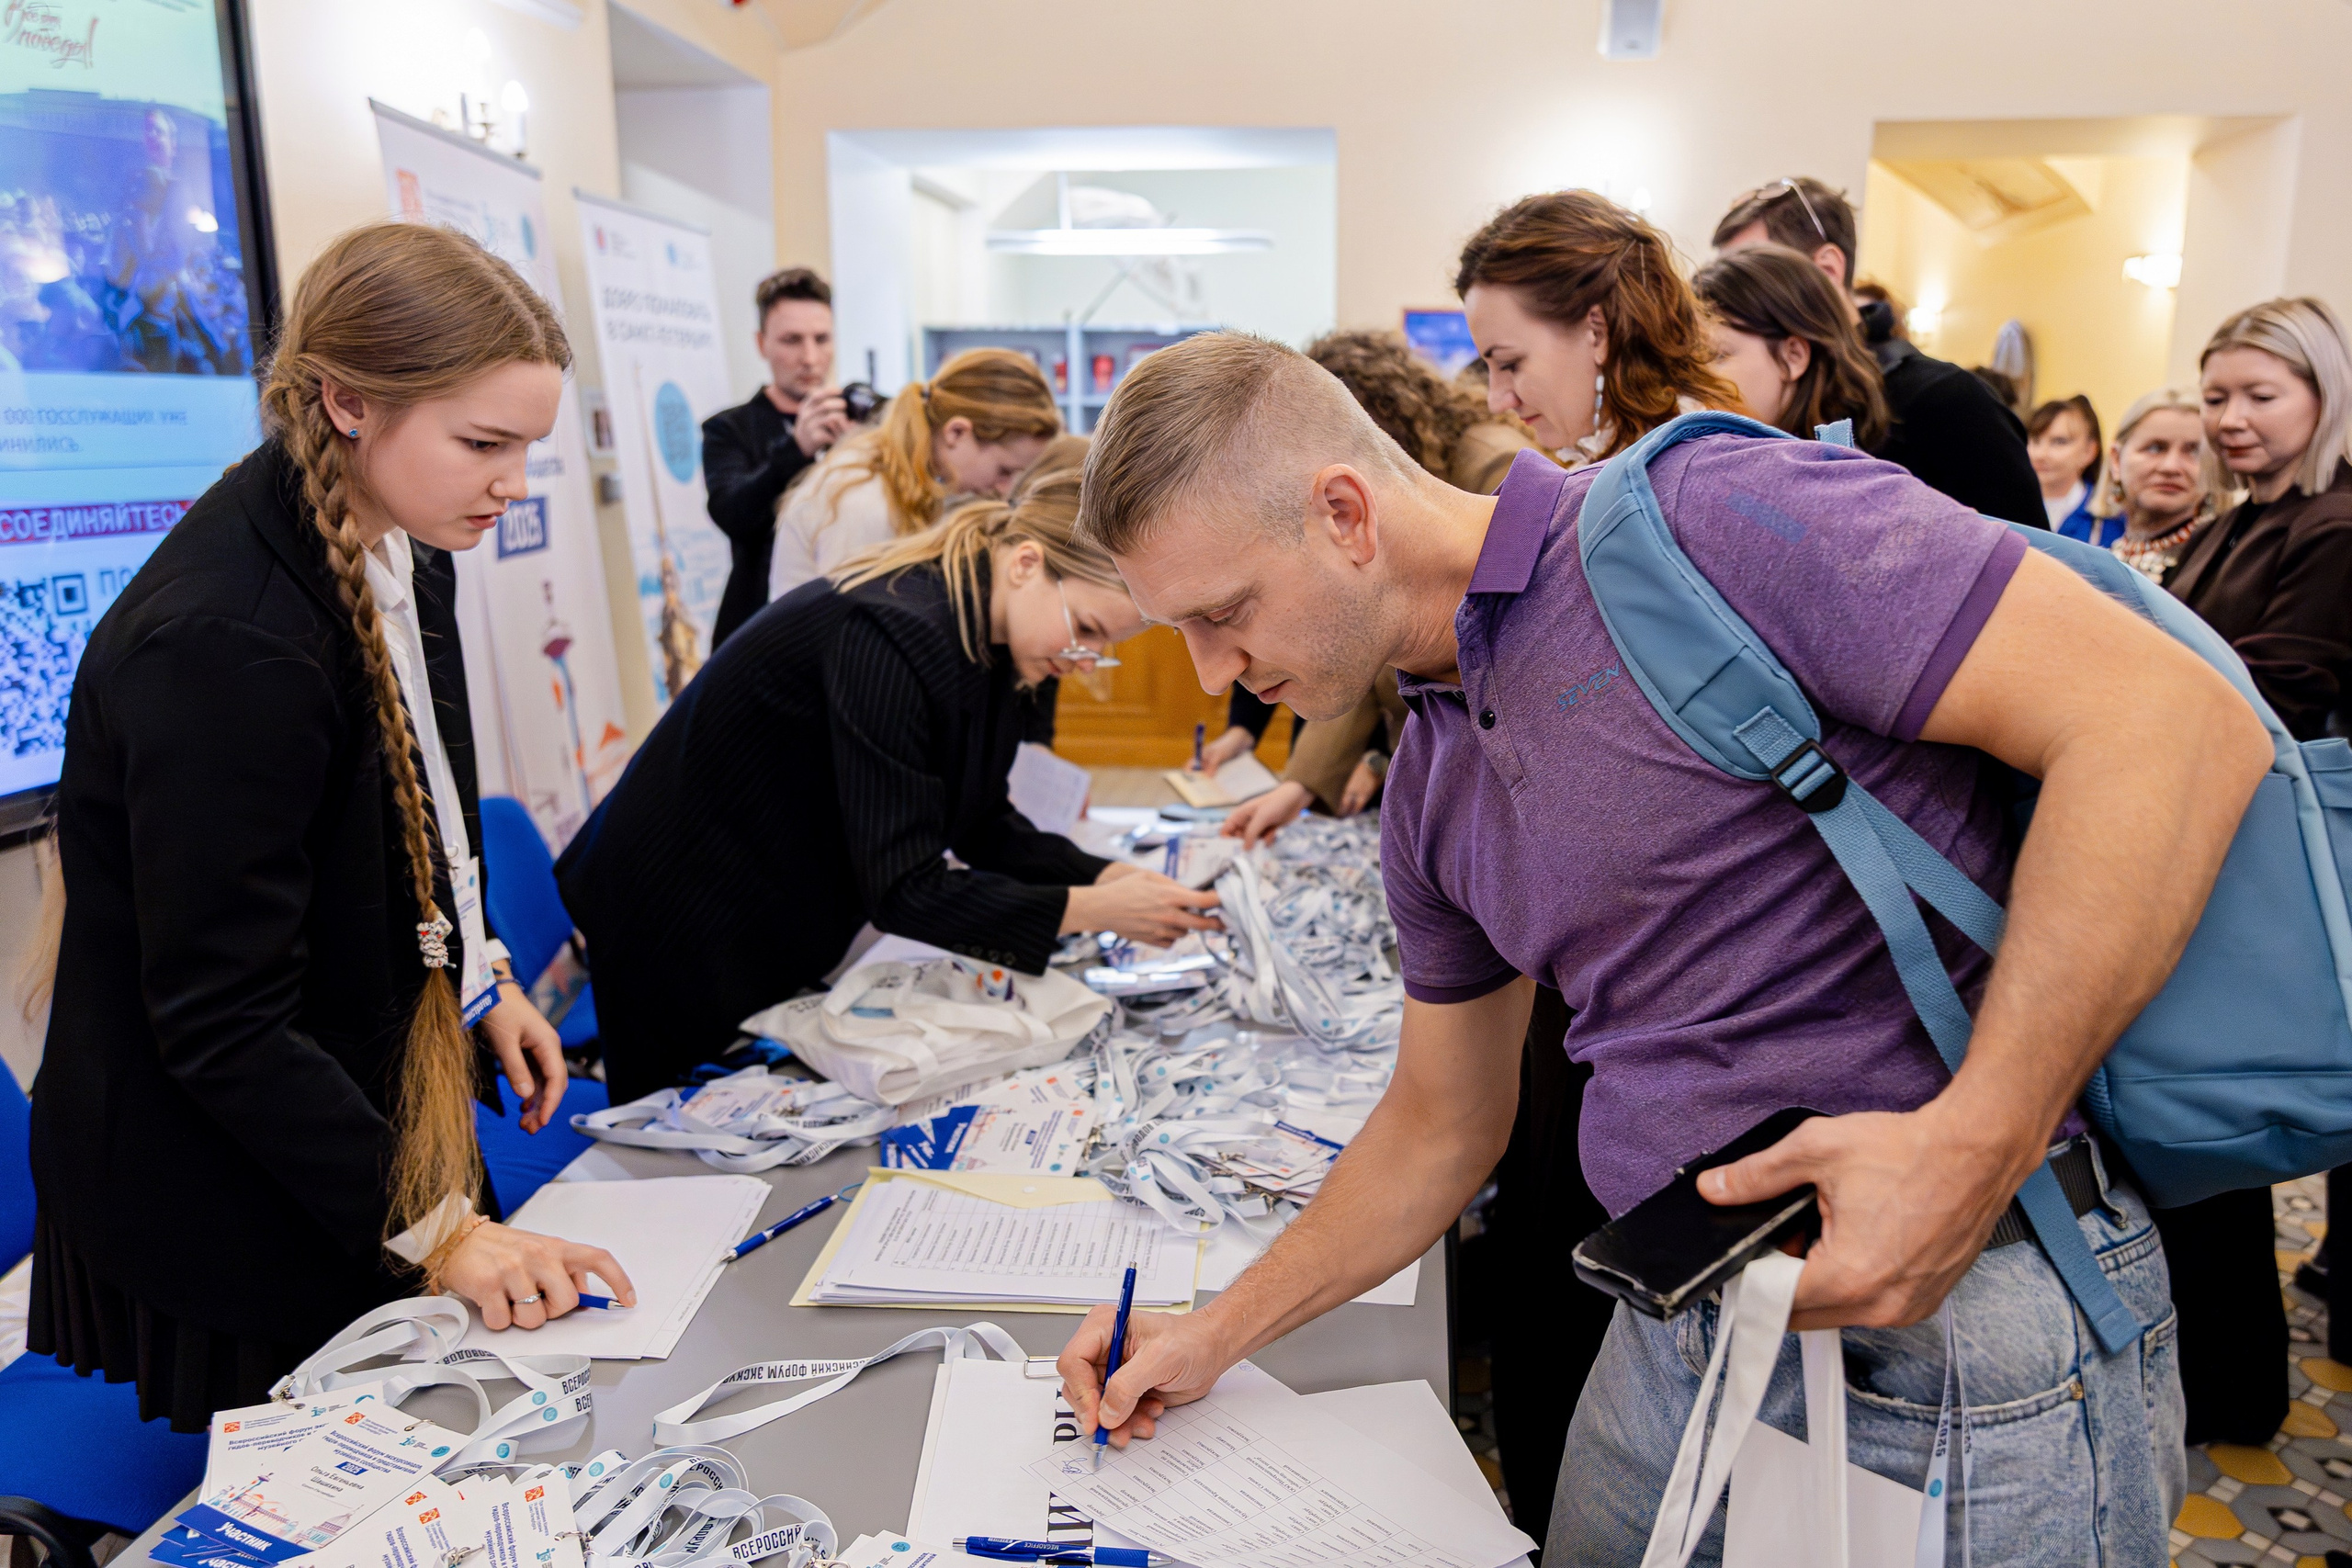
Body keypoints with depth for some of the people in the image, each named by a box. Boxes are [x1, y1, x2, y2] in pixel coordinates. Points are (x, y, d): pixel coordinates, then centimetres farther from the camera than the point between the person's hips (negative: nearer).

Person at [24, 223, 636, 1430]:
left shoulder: (397, 548, -2)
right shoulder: (221, 644, -30)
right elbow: (223, 1025, -25)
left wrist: (481, 978, 10)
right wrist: (432, 1229, -24)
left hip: (367, 1111, 8)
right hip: (227, 1212, -8)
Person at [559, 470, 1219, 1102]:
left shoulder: (984, 636, -2)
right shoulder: (891, 634, -31)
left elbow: (982, 825, 4)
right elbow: (904, 892, -31)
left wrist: (1110, 876, -10)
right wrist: (1097, 909, -30)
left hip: (790, 939, 9)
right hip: (683, 943, -9)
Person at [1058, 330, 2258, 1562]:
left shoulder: (1709, 514, -17)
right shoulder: (1428, 793, 8)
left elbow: (2177, 720, -23)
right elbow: (1440, 1126, 17)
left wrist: (1976, 1141, -30)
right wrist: (1215, 1335, 14)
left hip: (1962, 1332, -7)